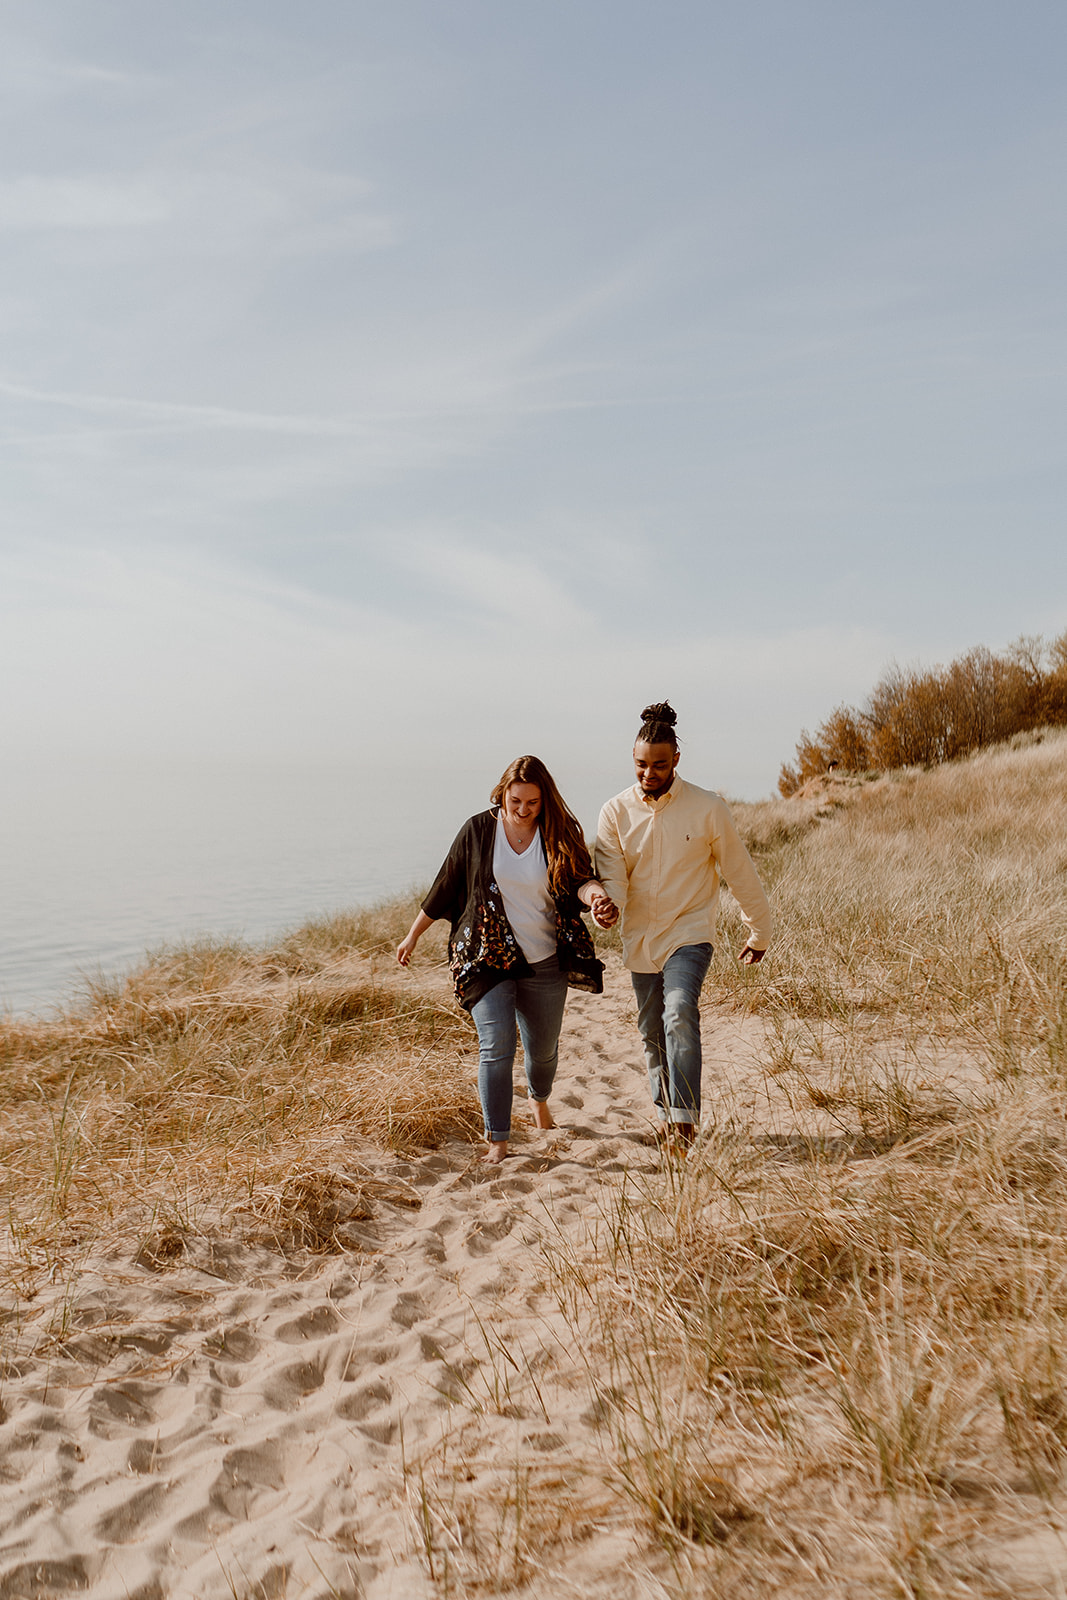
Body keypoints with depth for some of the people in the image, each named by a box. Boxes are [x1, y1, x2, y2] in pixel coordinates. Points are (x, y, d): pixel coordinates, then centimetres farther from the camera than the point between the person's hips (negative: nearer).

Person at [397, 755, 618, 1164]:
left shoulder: (559, 834, -3)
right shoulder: (478, 830, -4)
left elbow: (578, 881, -16)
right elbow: (445, 886, 4)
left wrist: (595, 893, -40)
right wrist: (413, 936, 10)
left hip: (544, 962, 2)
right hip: (486, 958, -1)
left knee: (543, 1048, 16)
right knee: (496, 1045, -13)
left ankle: (539, 1101, 49)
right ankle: (497, 1142, -2)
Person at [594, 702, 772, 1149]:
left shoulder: (707, 808, -9)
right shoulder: (615, 812, -3)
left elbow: (739, 873, 1)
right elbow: (611, 875, -7)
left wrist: (759, 933, 10)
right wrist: (606, 902, -32)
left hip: (689, 932, -3)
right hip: (640, 939, 4)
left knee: (680, 1013, -26)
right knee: (652, 1034, 13)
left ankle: (685, 1115, -22)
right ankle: (665, 1113, 33)